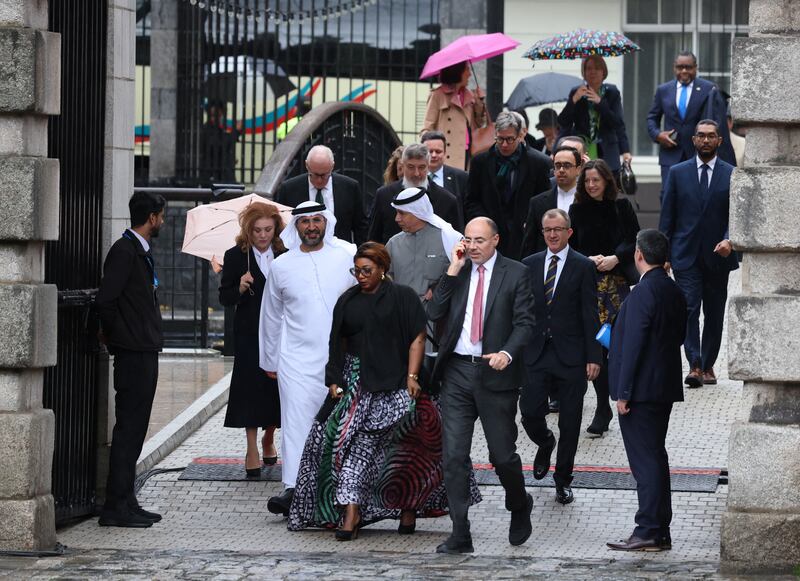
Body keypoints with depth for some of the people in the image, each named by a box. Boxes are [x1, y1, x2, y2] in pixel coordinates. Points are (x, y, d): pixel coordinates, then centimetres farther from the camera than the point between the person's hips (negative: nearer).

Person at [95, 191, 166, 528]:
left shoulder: (141, 251, 17)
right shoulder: (125, 251, -14)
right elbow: (105, 300, -20)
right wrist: (113, 334, -6)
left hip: (145, 352, 10)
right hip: (134, 352, -10)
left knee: (135, 428, 12)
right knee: (128, 427, -9)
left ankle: (126, 502, 16)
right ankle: (116, 506, -8)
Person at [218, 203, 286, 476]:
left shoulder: (284, 256, 5)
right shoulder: (236, 256, -1)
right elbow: (224, 298, -2)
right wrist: (240, 288, -21)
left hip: (279, 331, 2)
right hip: (249, 334, -2)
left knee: (276, 387, 5)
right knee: (251, 385, -5)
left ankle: (268, 441, 27)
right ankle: (252, 450, -1)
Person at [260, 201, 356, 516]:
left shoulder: (349, 256, 2)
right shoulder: (281, 266, 7)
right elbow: (271, 317, 17)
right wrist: (270, 361, 21)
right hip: (298, 358, 0)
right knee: (297, 422, -8)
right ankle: (293, 488, -11)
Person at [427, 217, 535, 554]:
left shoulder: (515, 274, -1)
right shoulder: (456, 272, 8)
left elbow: (524, 322, -4)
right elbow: (433, 314, -2)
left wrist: (508, 353, -22)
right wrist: (453, 271, -7)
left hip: (495, 372, -3)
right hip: (457, 372, 3)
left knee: (502, 454, 4)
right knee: (453, 456, -1)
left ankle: (520, 507, 34)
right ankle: (460, 535, 3)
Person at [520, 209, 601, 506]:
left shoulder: (583, 267, -2)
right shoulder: (529, 265, 8)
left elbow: (590, 315, -4)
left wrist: (593, 357, -8)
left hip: (571, 356, -2)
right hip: (536, 353, 2)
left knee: (570, 423, 3)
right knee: (530, 413, -6)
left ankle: (563, 481, 16)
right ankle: (545, 444, 28)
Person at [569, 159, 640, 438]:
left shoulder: (621, 207, 3)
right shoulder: (577, 210, 7)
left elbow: (636, 242, 4)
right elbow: (569, 248, 8)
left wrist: (615, 258, -12)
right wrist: (589, 260, -9)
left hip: (618, 281, -1)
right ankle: (603, 409, 3)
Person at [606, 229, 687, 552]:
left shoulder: (642, 293, -18)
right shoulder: (674, 292, 9)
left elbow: (633, 344, -19)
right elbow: (679, 335, 17)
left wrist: (623, 393, -17)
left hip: (642, 389, -9)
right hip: (665, 386, 9)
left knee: (645, 460, -6)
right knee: (655, 457, 14)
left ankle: (648, 532, -6)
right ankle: (660, 532, 18)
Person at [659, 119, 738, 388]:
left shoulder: (732, 175, 4)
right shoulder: (678, 173, 6)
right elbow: (667, 216, 6)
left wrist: (729, 240, -18)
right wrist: (662, 254, 1)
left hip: (717, 255, 1)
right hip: (686, 255, -1)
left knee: (714, 313, 8)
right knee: (688, 309, -13)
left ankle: (708, 365, 19)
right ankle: (694, 366, -18)